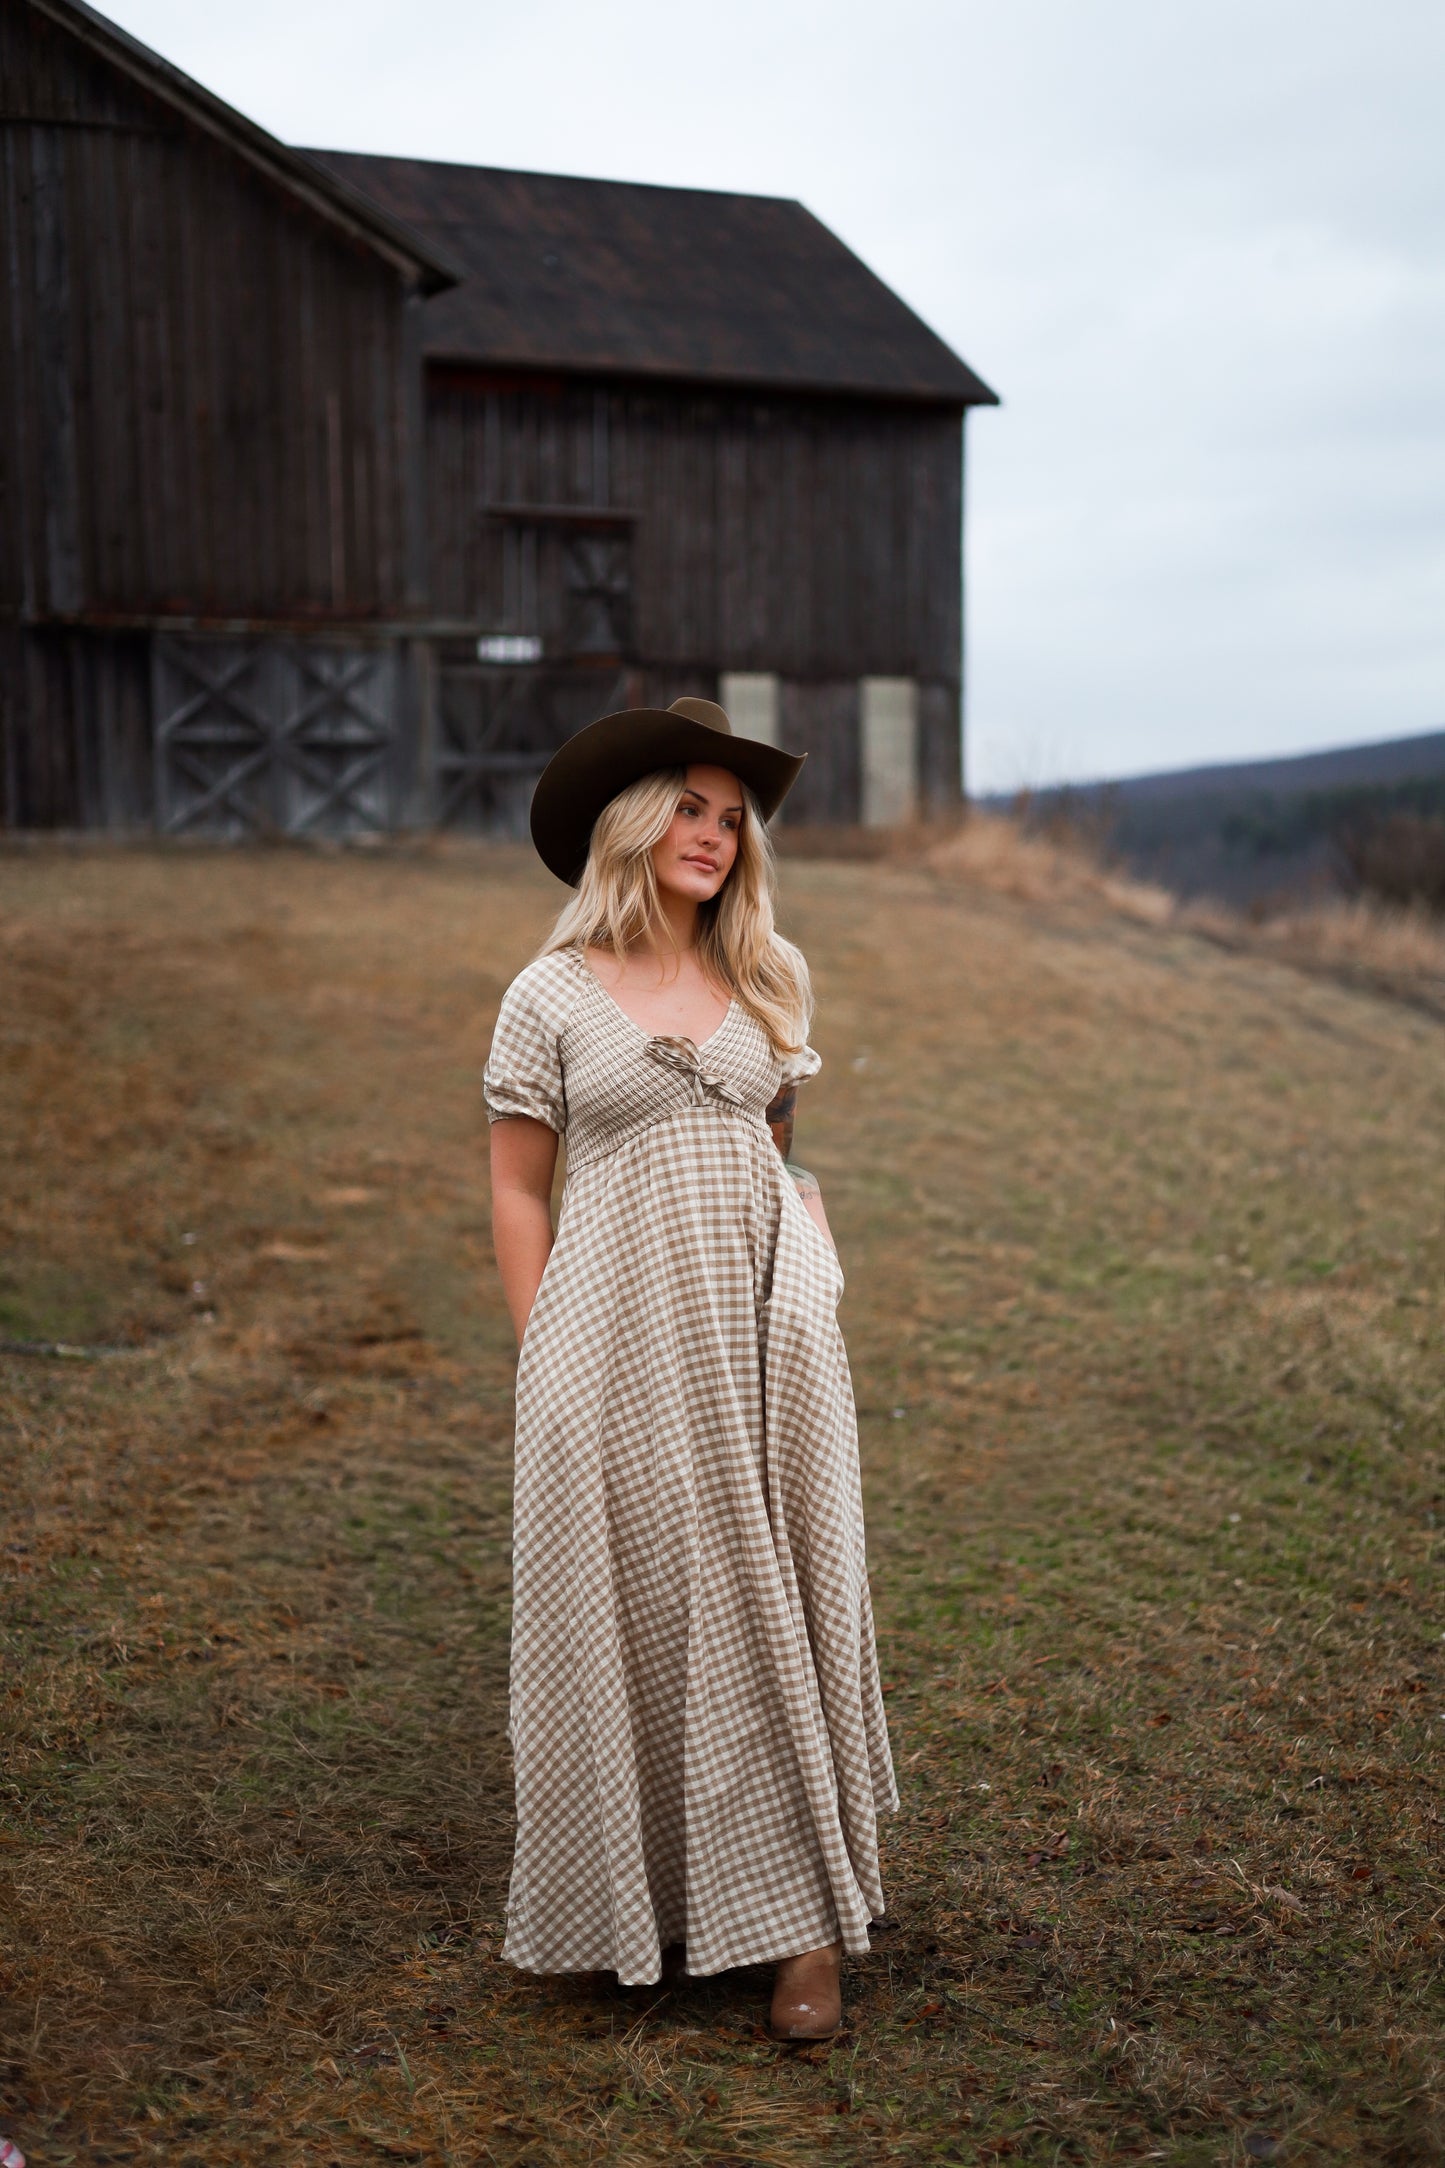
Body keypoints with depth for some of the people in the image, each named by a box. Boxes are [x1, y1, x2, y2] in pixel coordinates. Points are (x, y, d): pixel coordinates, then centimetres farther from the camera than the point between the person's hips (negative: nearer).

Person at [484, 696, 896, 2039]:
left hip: (759, 1334, 3)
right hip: (619, 1334, -2)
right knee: (631, 1600, 5)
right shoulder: (552, 995, -1)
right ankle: (636, 1893, 23)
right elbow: (516, 1191, 1)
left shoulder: (770, 980, 9)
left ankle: (797, 1916, 11)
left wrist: (818, 1265, 5)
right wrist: (546, 1363, -3)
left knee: (772, 1596, 4)